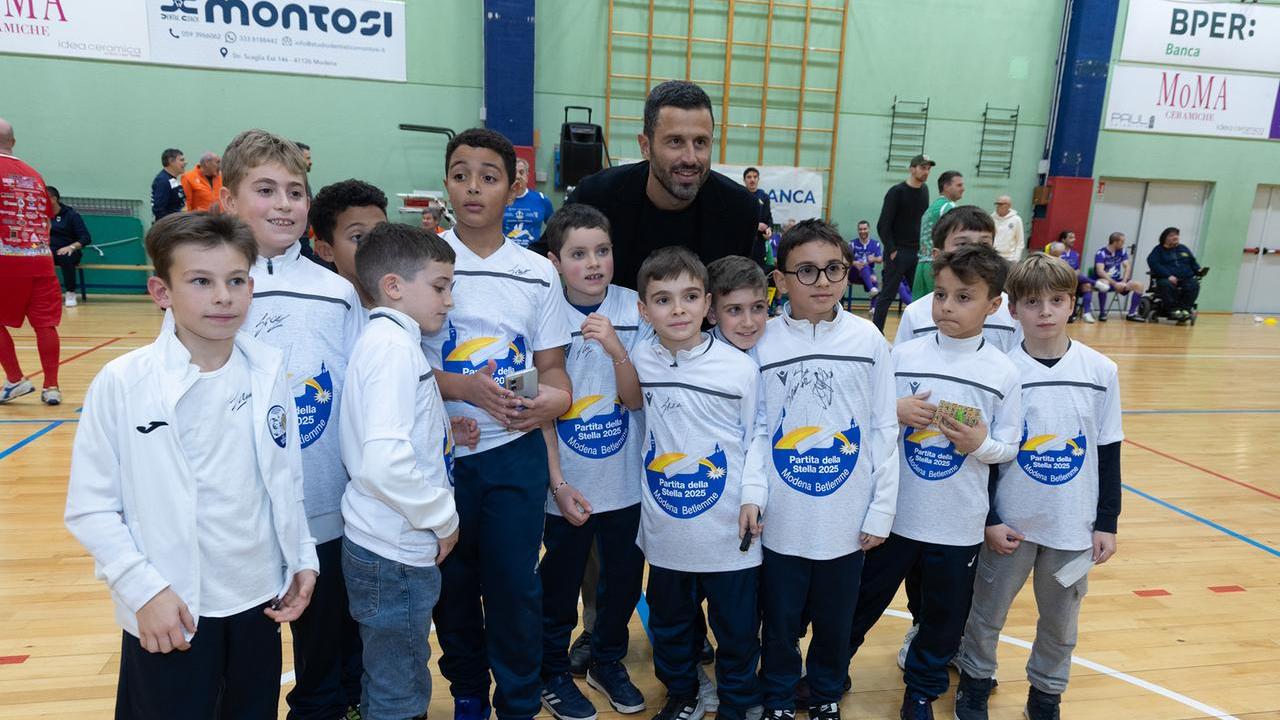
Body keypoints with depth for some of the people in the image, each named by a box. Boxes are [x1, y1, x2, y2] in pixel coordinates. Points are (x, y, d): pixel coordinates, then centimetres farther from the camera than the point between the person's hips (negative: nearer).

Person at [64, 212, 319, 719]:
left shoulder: (269, 370, -4)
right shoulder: (121, 383, -13)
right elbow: (90, 508, -8)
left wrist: (303, 558, 5)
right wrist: (144, 590, -13)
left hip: (258, 600, 3)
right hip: (168, 613, -3)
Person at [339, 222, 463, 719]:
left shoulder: (386, 339, 9)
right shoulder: (396, 345, -20)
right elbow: (385, 462, -30)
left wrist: (444, 431, 5)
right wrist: (443, 517, -17)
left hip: (388, 546, 9)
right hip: (395, 553, -9)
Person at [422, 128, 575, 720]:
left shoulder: (538, 273, 2)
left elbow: (552, 366, 6)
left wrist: (557, 395, -17)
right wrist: (466, 387, -20)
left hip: (517, 453, 1)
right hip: (440, 450, 0)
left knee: (514, 582, 5)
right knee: (453, 581, 14)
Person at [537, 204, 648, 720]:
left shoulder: (634, 311, -7)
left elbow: (636, 399, -10)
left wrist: (617, 349, -27)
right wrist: (559, 484, -10)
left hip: (625, 483, 3)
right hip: (568, 485, -2)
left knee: (624, 579, 18)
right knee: (561, 585, 15)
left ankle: (608, 663, 42)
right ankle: (554, 673, 38)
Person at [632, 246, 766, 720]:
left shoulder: (740, 368, -12)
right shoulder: (638, 362, -5)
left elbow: (757, 434, -2)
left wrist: (753, 493, -8)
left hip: (728, 529, -2)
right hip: (664, 526, 3)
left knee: (737, 626, 14)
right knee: (669, 621, 21)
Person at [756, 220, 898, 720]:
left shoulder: (868, 339, -4)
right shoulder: (762, 341, -8)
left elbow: (884, 430, 0)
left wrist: (882, 509, 0)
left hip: (847, 518, 1)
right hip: (780, 519, -1)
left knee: (836, 620, 18)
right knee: (780, 621, 15)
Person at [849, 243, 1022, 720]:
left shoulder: (1003, 373, -7)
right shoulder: (903, 355, -5)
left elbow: (1009, 448, -1)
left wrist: (981, 443, -20)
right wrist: (895, 413, -18)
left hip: (959, 524, 0)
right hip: (893, 513, 0)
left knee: (944, 617, 16)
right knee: (863, 601, 16)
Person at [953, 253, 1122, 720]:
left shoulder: (1101, 371, -4)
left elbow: (1109, 452, 2)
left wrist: (1107, 522, 2)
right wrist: (988, 519, -8)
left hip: (1074, 524, 2)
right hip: (1010, 522, -2)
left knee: (1060, 622, 17)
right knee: (987, 612, 13)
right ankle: (975, 682, 36)